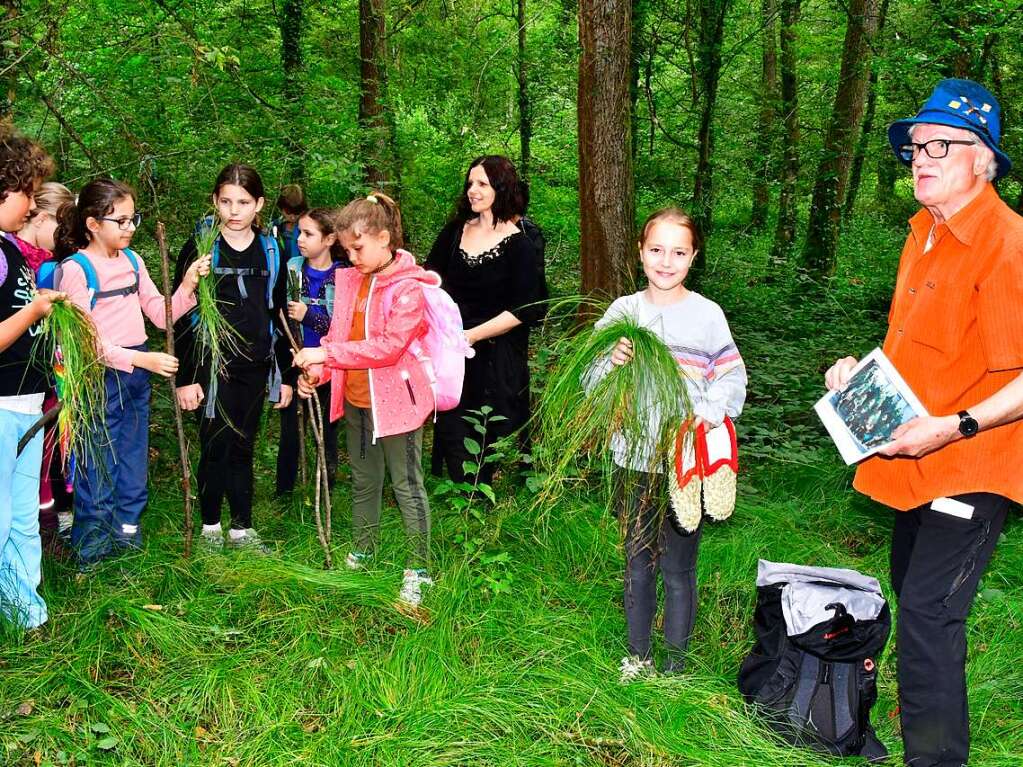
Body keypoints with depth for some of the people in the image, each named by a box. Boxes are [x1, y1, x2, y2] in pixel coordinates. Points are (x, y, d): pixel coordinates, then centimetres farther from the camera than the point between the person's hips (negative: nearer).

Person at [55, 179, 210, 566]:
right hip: (101, 375, -6)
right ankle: (91, 547, 16)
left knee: (133, 460, 17)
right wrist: (141, 358, -24)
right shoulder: (75, 268, -12)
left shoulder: (132, 261, 7)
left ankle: (127, 532, 32)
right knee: (98, 465, 2)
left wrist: (187, 286, -9)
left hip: (137, 372, 7)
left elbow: (161, 314, 8)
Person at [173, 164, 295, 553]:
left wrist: (286, 374, 11)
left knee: (243, 449, 10)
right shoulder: (200, 248, -4)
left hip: (255, 367, 3)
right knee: (216, 447, 0)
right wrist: (186, 377, -9)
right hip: (213, 365, -3)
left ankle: (242, 528, 20)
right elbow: (182, 317, -5)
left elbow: (278, 316, 13)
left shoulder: (270, 252, 7)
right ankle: (210, 526, 17)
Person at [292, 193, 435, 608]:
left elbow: (390, 347, -24)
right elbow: (339, 335, 11)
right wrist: (318, 371, -7)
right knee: (363, 481, 21)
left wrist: (327, 354, -26)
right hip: (355, 400, 7)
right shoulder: (350, 279, 4)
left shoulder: (409, 287, -17)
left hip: (394, 400, -7)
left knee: (407, 486, 3)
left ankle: (419, 570, 13)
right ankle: (362, 551, 37)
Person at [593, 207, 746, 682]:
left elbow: (732, 376, -1)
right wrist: (613, 361, -19)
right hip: (634, 458, 2)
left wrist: (712, 411, -19)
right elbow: (590, 378, 2)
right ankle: (637, 656, 31)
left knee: (678, 568, 6)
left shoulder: (707, 315, -2)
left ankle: (675, 666, 23)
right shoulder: (622, 311, 2)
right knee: (637, 564, 15)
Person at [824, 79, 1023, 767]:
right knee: (915, 602, 20)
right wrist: (860, 372, 8)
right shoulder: (925, 234, 10)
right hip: (914, 461, 9)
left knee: (927, 615, -11)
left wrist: (956, 427, -29)